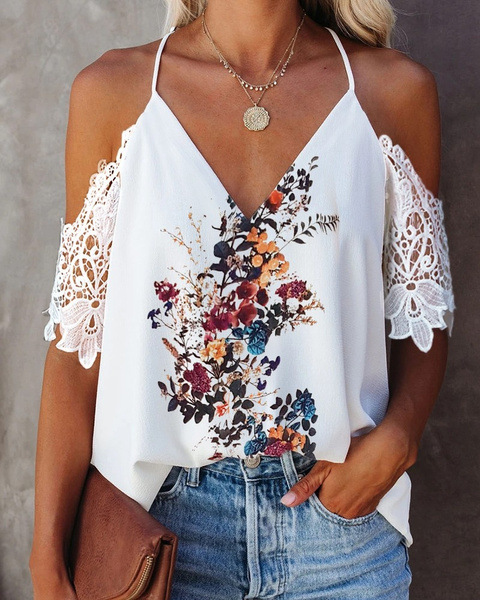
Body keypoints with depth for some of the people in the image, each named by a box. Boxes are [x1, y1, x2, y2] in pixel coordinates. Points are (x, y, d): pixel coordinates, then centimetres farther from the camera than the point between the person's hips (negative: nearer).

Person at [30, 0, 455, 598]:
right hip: (162, 508, 0)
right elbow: (79, 336, -5)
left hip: (340, 504, 2)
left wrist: (395, 438, -13)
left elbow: (423, 310, 5)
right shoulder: (113, 90, -5)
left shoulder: (396, 89, -2)